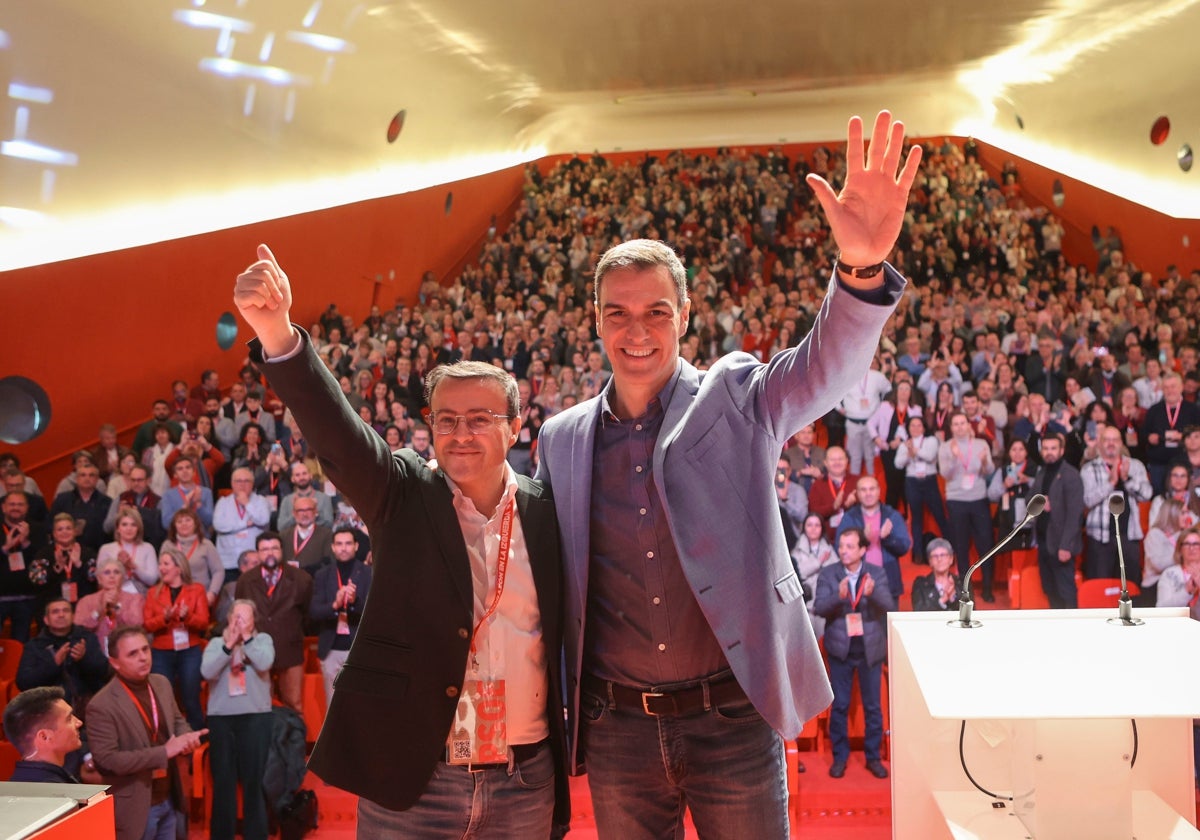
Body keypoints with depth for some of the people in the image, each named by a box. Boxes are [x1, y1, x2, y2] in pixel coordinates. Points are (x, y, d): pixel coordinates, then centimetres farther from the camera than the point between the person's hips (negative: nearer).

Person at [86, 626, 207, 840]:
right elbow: (106, 760, -22)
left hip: (169, 799, 6)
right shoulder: (102, 705, -19)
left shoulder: (162, 684, 3)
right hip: (135, 807, -6)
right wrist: (164, 752, -24)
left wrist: (186, 736, -9)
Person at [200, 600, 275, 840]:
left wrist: (247, 638, -7)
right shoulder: (216, 643, 9)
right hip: (220, 717, 1)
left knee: (253, 779, 2)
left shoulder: (263, 639, 7)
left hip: (255, 717, -1)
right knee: (222, 780, 6)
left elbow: (264, 663, -12)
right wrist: (229, 645, -12)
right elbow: (207, 671, -8)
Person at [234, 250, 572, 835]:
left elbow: (566, 636, 8)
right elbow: (336, 432, -18)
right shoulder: (403, 495, -2)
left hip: (526, 784, 2)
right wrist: (277, 332, -33)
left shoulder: (547, 513, 3)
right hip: (409, 779, -1)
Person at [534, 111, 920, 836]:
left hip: (732, 720, -2)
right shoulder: (561, 438, 5)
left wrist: (863, 265, -41)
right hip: (616, 729, 3)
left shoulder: (736, 400, -3)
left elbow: (827, 367, -21)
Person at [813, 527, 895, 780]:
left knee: (873, 706, 8)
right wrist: (838, 596, -34)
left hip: (870, 648, 0)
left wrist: (872, 593, -34)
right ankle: (839, 757, 19)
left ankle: (873, 757, 22)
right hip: (840, 648, 0)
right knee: (839, 706, 6)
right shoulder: (828, 574, -4)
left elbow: (890, 606, -13)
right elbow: (819, 608, -14)